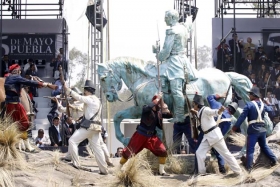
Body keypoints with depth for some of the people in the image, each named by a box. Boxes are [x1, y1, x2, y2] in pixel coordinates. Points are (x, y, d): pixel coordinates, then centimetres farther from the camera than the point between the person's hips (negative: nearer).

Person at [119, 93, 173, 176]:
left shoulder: (159, 112, 5)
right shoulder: (146, 108, -15)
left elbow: (169, 114, 1)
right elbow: (150, 106, -39)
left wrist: (162, 103, -7)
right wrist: (158, 98, -28)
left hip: (152, 137, 5)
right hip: (140, 135, -5)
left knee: (163, 152, -7)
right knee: (128, 152, 1)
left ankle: (161, 171, 5)